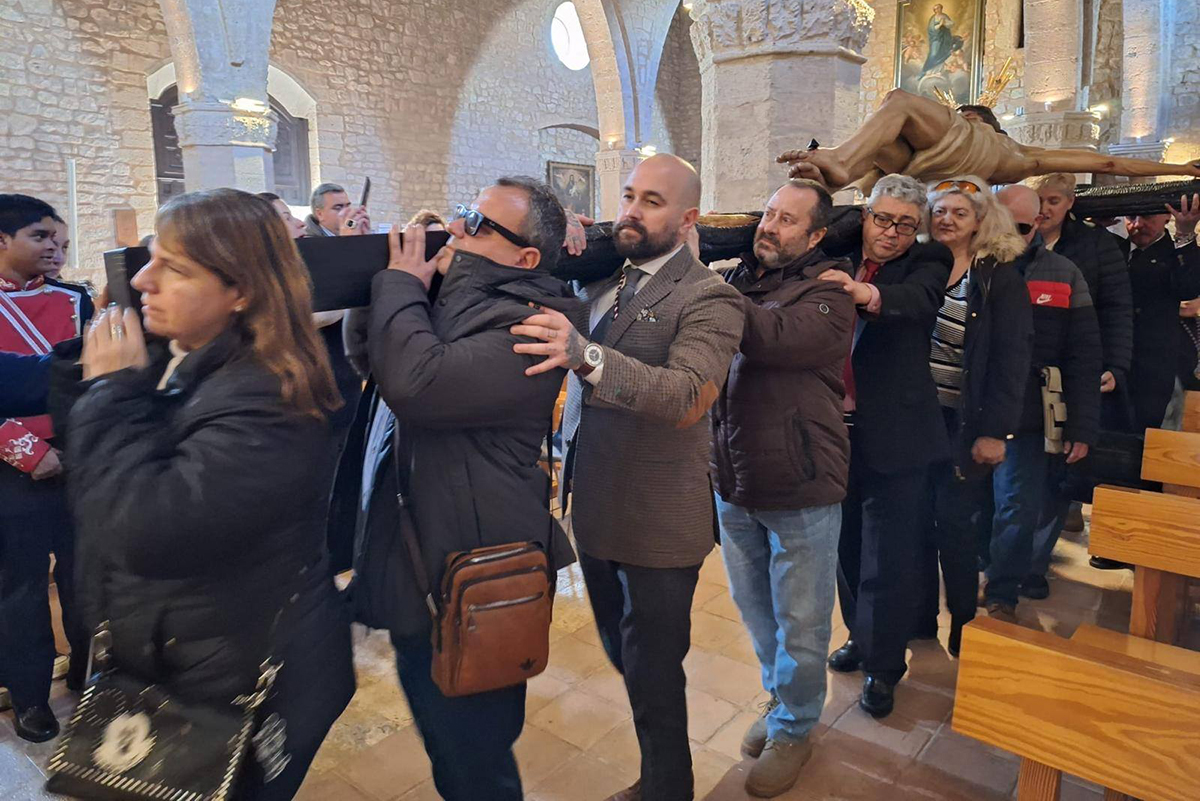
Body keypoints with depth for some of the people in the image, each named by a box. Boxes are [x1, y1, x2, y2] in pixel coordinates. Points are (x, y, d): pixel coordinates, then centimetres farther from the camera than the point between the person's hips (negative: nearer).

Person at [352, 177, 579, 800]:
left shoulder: (524, 326, -22)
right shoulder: (453, 297, 6)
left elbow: (415, 382, -36)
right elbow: (368, 353, 16)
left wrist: (402, 284, -19)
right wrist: (399, 283, 0)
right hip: (422, 567, 9)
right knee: (443, 742, 28)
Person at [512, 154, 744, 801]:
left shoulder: (709, 299, -15)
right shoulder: (600, 277, 8)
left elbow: (688, 397, -30)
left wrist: (584, 354, -44)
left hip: (656, 523, -7)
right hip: (594, 508, 8)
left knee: (653, 675, 9)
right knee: (623, 656, 24)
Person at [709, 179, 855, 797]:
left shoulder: (827, 297, -11)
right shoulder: (739, 280, 7)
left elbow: (772, 336, -30)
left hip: (800, 489, -5)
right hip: (734, 479, 6)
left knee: (799, 622, 11)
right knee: (754, 606, 22)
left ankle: (793, 728, 34)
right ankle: (780, 697, 45)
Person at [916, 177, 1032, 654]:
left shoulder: (999, 277, -2)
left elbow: (1012, 358, -7)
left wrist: (996, 431, -13)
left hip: (965, 423, -3)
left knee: (955, 524, 0)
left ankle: (963, 628, 19)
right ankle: (920, 618, 22)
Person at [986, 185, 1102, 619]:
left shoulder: (1063, 275, 1)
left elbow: (1083, 360, -1)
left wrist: (1081, 429, -6)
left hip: (1029, 420, 0)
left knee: (1020, 511, 1)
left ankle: (1002, 595, 20)